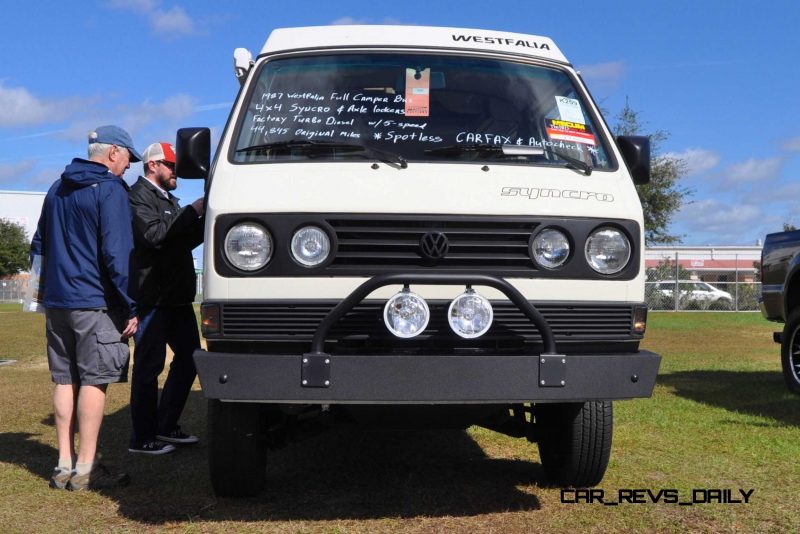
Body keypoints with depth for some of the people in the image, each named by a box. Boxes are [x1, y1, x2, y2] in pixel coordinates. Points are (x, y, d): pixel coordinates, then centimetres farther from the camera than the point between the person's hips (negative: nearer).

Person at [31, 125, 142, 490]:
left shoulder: (57, 189, 17)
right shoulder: (110, 189, -9)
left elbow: (39, 244, 24)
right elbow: (117, 252, -16)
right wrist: (130, 307, -14)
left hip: (56, 301, 8)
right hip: (95, 302, -8)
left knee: (65, 380, 10)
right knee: (94, 381, -3)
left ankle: (64, 465, 13)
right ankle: (85, 469, -1)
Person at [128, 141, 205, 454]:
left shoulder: (168, 199, 24)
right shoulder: (138, 196, -7)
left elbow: (185, 241, 23)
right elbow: (155, 235, -22)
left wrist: (205, 220, 8)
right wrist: (193, 212, -17)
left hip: (177, 296, 10)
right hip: (153, 297, -10)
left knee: (189, 357, 12)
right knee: (149, 365, -4)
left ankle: (166, 426, 22)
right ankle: (142, 438, 5)